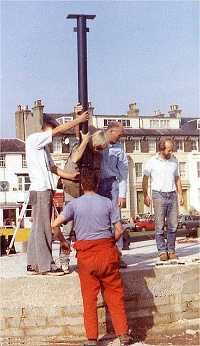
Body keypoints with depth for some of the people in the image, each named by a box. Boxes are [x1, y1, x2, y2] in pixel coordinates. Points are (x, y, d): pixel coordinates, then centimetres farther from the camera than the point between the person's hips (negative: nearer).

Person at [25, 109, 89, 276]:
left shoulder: (43, 146, 22)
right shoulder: (33, 139, -6)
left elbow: (53, 167, 17)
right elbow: (59, 130, -12)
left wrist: (70, 176, 5)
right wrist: (79, 120, -6)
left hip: (45, 190, 10)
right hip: (40, 190, -9)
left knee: (38, 228, 10)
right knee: (43, 228, -6)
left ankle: (33, 265, 14)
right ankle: (46, 265, -2)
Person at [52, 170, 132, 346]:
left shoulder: (74, 203, 2)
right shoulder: (107, 202, 3)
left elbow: (55, 225, -6)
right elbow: (119, 229, -1)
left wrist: (63, 242, 9)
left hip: (86, 254, -1)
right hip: (107, 251, 1)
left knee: (89, 298, 7)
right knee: (114, 294, 10)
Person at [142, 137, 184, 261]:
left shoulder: (174, 160, 10)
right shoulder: (152, 162, -1)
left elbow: (177, 179, 17)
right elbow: (145, 179, 4)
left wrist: (180, 195, 10)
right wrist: (145, 195, -3)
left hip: (172, 195, 3)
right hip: (159, 195, -3)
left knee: (173, 225, 2)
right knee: (160, 225, -3)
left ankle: (171, 251, 9)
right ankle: (162, 251, 3)